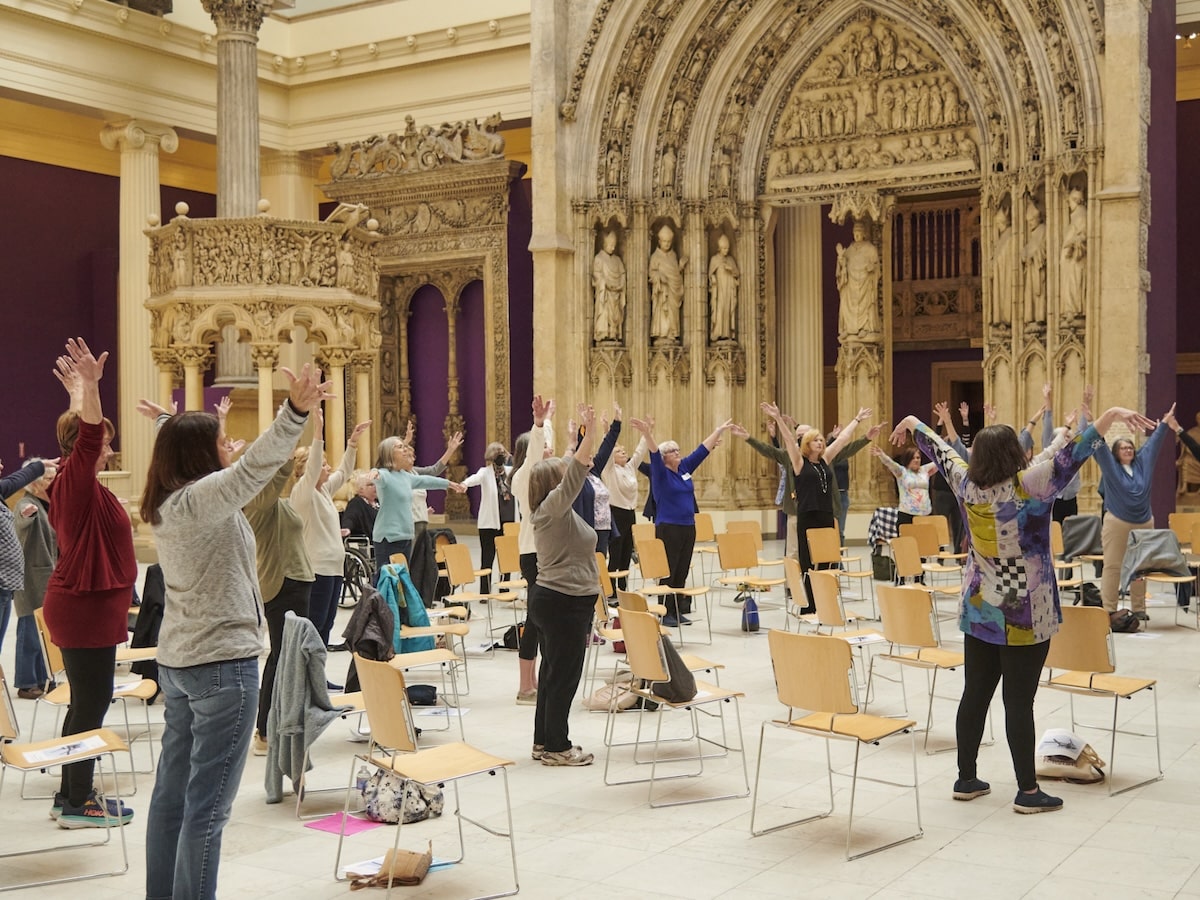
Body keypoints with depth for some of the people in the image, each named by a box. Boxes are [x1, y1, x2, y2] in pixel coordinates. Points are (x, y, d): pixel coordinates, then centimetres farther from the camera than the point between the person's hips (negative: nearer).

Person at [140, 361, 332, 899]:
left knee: (173, 791, 16)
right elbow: (253, 469, -38)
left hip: (178, 659, 10)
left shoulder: (168, 504, 8)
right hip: (223, 662, -10)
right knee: (208, 806, -5)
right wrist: (295, 411, -48)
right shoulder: (200, 498, -19)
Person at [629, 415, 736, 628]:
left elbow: (702, 451, 17)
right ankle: (665, 613, 1)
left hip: (688, 527, 7)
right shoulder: (660, 472, -6)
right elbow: (654, 455, -23)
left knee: (682, 572, 9)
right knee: (668, 572, -4)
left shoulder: (685, 468, 11)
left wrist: (719, 431, 19)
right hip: (668, 528, -7)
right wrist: (648, 435, -41)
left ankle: (678, 611, 15)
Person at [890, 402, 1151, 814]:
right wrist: (1110, 415, -28)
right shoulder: (1029, 486, -16)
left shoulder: (966, 484, -1)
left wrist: (912, 423, 30)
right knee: (1019, 702, -1)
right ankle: (1028, 792, 7)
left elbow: (942, 451, 15)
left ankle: (966, 779, 21)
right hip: (1024, 616, -5)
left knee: (974, 695, 12)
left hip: (979, 611, 6)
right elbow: (1069, 452, -25)